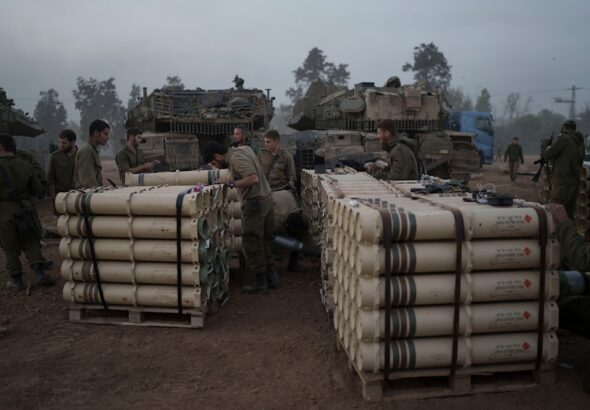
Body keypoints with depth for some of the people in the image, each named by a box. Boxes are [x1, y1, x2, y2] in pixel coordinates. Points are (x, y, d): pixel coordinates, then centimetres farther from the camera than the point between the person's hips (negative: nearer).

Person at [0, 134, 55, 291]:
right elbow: (36, 188, 6)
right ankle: (39, 273, -1)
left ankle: (16, 280, 13)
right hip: (24, 211, 3)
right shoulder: (25, 165, 1)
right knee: (31, 243, 11)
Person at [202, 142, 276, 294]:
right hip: (266, 200, 9)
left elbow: (253, 178, -28)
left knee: (252, 245, 2)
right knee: (264, 243, 18)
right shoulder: (243, 149, 12)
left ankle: (261, 283, 10)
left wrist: (231, 184, -23)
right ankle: (271, 276, 25)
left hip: (254, 203, -9)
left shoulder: (236, 158, -16)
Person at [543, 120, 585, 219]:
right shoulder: (579, 142, 15)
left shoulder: (563, 139, -9)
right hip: (575, 182, 8)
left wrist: (545, 144, 10)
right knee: (569, 214, 13)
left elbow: (547, 155, -9)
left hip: (563, 183, -8)